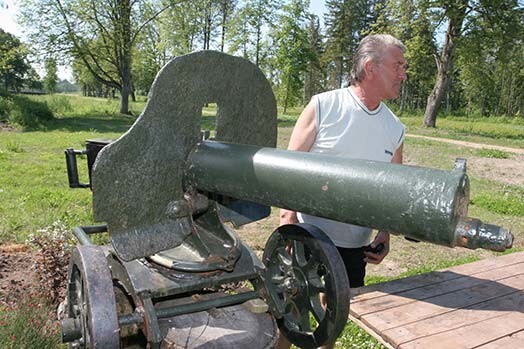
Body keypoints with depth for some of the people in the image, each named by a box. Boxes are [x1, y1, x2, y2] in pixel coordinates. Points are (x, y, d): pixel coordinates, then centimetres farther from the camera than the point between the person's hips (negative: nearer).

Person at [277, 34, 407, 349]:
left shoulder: (396, 129, 2)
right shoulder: (323, 106, -10)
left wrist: (385, 233, 1)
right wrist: (288, 216, -16)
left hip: (355, 242, 4)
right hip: (308, 231, -4)